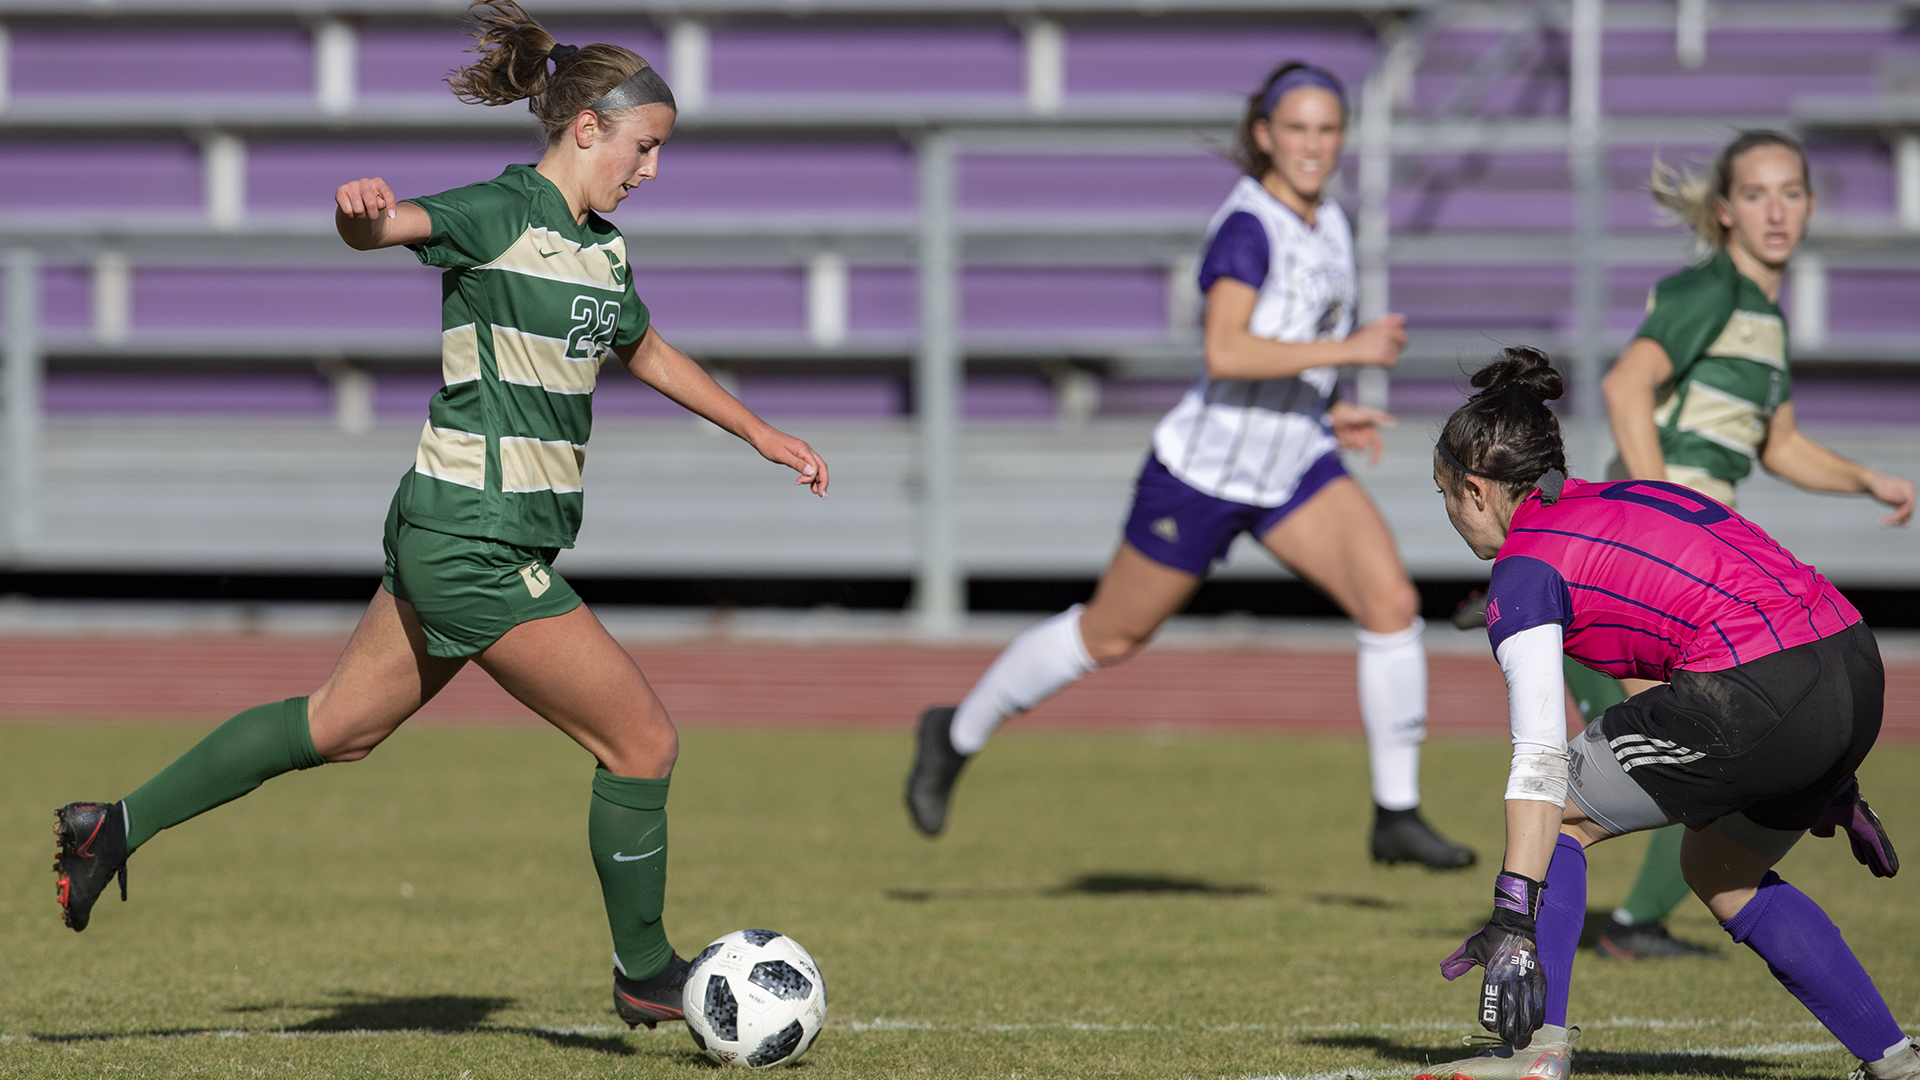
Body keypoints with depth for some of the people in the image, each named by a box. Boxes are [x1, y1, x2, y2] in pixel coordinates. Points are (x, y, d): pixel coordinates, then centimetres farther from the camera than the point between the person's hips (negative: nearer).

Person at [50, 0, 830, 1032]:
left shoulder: (599, 247, 13)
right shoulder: (502, 216, -13)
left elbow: (648, 353, 31)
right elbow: (386, 226, -30)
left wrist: (760, 433, 37)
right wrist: (365, 206, -54)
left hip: (448, 539, 10)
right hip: (479, 545, -10)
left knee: (338, 725, 17)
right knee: (642, 742, -3)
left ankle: (115, 829, 23)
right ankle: (645, 975, 13)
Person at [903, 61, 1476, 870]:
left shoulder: (1327, 224, 7)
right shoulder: (1248, 226, -20)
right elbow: (1224, 353, -33)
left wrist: (1325, 410, 11)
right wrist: (1347, 351, -31)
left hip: (1293, 466, 7)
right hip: (1205, 470, -7)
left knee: (1391, 601, -12)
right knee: (1110, 637, 8)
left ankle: (1397, 816, -5)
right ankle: (958, 734, 31)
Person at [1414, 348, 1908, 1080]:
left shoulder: (1526, 568, 2)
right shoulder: (1629, 497, 26)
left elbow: (1539, 764, -8)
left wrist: (1514, 919, -10)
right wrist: (1830, 787, 35)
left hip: (1759, 700, -8)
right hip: (1856, 673, 8)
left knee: (1561, 816, 10)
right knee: (1721, 872, 27)